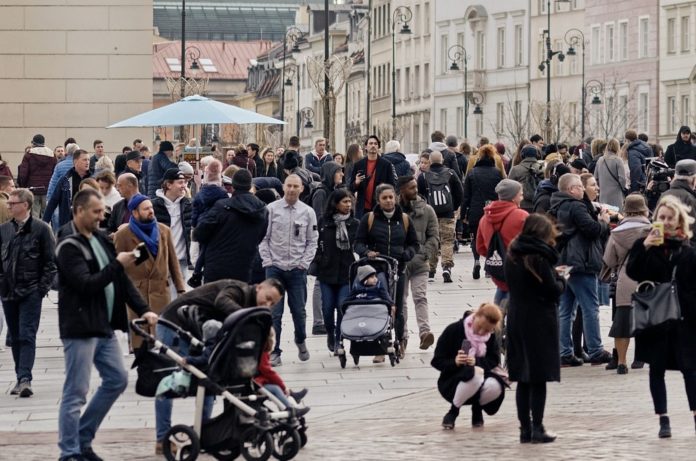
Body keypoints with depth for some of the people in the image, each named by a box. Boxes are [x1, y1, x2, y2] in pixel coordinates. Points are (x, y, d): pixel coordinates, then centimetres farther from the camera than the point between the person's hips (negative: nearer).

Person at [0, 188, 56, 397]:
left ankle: (25, 379, -16)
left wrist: (43, 286, -9)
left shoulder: (41, 229, -4)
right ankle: (21, 378, 16)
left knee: (27, 336, -11)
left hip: (31, 292, -5)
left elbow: (51, 261, -3)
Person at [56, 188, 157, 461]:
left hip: (104, 328, 9)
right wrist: (117, 264, -20)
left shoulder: (101, 240, 14)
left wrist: (143, 309, 5)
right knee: (76, 393, -5)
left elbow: (121, 281, 15)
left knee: (117, 380, 12)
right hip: (80, 329, -9)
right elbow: (86, 285, -22)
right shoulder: (69, 247, -11)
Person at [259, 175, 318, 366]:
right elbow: (263, 238, 2)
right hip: (275, 267, -1)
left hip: (297, 269, 1)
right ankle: (274, 352, 3)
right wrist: (267, 261, -5)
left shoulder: (308, 212, 4)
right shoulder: (271, 209, 0)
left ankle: (300, 341, 33)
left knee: (299, 311, 6)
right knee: (274, 312, -3)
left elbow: (312, 241, 7)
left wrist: (304, 262, -2)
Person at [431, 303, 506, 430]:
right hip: (451, 382, -4)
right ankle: (453, 412, -11)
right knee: (475, 375, -39)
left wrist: (477, 362, -27)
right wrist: (455, 362, -34)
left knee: (495, 387, -33)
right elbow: (437, 361, -13)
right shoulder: (454, 330, -15)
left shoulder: (491, 336, 0)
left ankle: (477, 409, 5)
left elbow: (494, 361, -6)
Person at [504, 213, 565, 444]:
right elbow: (553, 291, -14)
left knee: (523, 379, 9)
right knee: (539, 378, -2)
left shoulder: (512, 256, 8)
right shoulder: (539, 256, -13)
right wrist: (560, 280, 8)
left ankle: (525, 429, 10)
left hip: (516, 319, 7)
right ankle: (537, 429, -4)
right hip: (539, 321, -7)